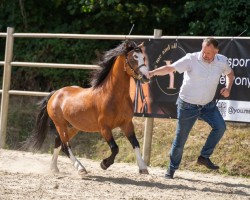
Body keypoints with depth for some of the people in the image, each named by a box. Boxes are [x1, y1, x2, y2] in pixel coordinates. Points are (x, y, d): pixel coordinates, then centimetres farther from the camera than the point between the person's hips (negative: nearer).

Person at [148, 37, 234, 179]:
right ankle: (172, 168, 21)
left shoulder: (222, 61, -6)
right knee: (180, 139, 3)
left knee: (220, 127, -15)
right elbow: (170, 68, -26)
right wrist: (152, 73, -42)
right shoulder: (191, 59, -19)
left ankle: (204, 157, 1)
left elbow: (230, 73, 16)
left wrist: (228, 88, -3)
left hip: (208, 105, 4)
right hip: (188, 106, -4)